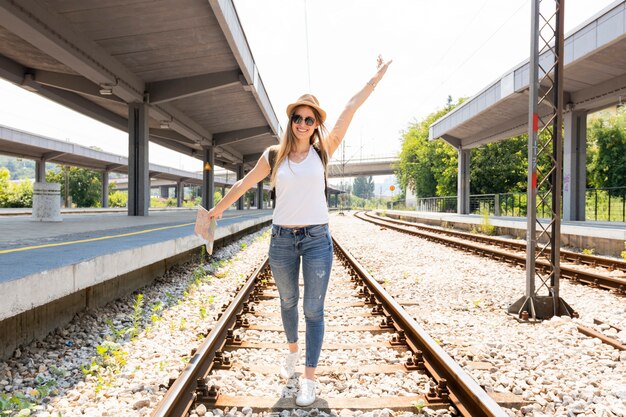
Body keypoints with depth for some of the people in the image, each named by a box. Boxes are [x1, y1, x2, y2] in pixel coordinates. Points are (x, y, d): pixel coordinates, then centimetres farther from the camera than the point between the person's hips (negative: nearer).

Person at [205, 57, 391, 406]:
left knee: (314, 310, 3)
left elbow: (351, 109, -3)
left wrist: (377, 77, 0)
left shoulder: (322, 151, -1)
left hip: (317, 238, -1)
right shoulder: (274, 155, 1)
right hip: (282, 239, 2)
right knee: (288, 302, 19)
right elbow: (244, 184, 14)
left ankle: (310, 378, 15)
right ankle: (293, 351, 45)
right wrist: (220, 208, 25)